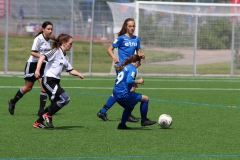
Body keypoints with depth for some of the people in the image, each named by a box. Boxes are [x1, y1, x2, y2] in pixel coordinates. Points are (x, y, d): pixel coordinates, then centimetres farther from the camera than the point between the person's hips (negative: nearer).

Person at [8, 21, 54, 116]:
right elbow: (33, 52, -25)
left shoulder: (50, 39, 3)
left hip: (42, 65, 5)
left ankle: (41, 110, -6)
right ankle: (13, 102, 31)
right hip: (33, 64, -5)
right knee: (28, 87, 8)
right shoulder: (39, 39, -18)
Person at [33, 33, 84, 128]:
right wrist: (37, 70, -31)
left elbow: (70, 70, 22)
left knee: (55, 104, 13)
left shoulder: (65, 57, 19)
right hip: (48, 80, -10)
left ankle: (38, 123, 21)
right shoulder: (56, 51, -8)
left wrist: (79, 74, 3)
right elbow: (43, 57, -20)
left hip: (55, 82, 10)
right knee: (65, 98, -18)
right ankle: (48, 115, -4)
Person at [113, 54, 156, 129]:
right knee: (145, 98, 0)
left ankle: (122, 125, 28)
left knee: (129, 107, 32)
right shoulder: (132, 68, -7)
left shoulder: (124, 67, 19)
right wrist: (138, 81, -6)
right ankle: (143, 120, 8)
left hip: (116, 94, 9)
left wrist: (133, 83, 23)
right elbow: (129, 81, -22)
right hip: (123, 94, -9)